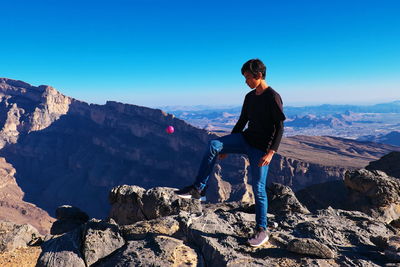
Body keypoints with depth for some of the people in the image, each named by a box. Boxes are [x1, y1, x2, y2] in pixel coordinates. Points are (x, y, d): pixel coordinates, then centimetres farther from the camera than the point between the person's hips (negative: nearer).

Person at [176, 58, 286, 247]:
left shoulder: (273, 97, -11)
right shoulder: (249, 97, 11)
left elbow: (280, 128, -14)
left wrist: (271, 153, -23)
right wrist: (227, 146, 17)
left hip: (261, 148, -6)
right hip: (245, 139, 6)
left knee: (258, 189, -3)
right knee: (214, 145, -18)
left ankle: (261, 230, 14)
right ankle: (198, 189, -16)